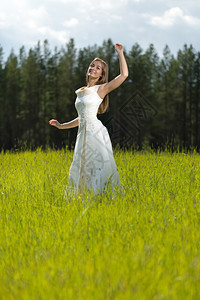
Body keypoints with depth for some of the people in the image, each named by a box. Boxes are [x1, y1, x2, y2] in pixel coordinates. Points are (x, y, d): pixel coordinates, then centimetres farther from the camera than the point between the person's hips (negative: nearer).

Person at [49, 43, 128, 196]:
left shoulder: (101, 89, -1)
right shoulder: (81, 91, 19)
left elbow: (124, 74, -12)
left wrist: (120, 53, -6)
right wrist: (62, 126, 28)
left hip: (96, 132, -7)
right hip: (83, 135, 7)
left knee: (100, 166, -9)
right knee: (83, 169, 7)